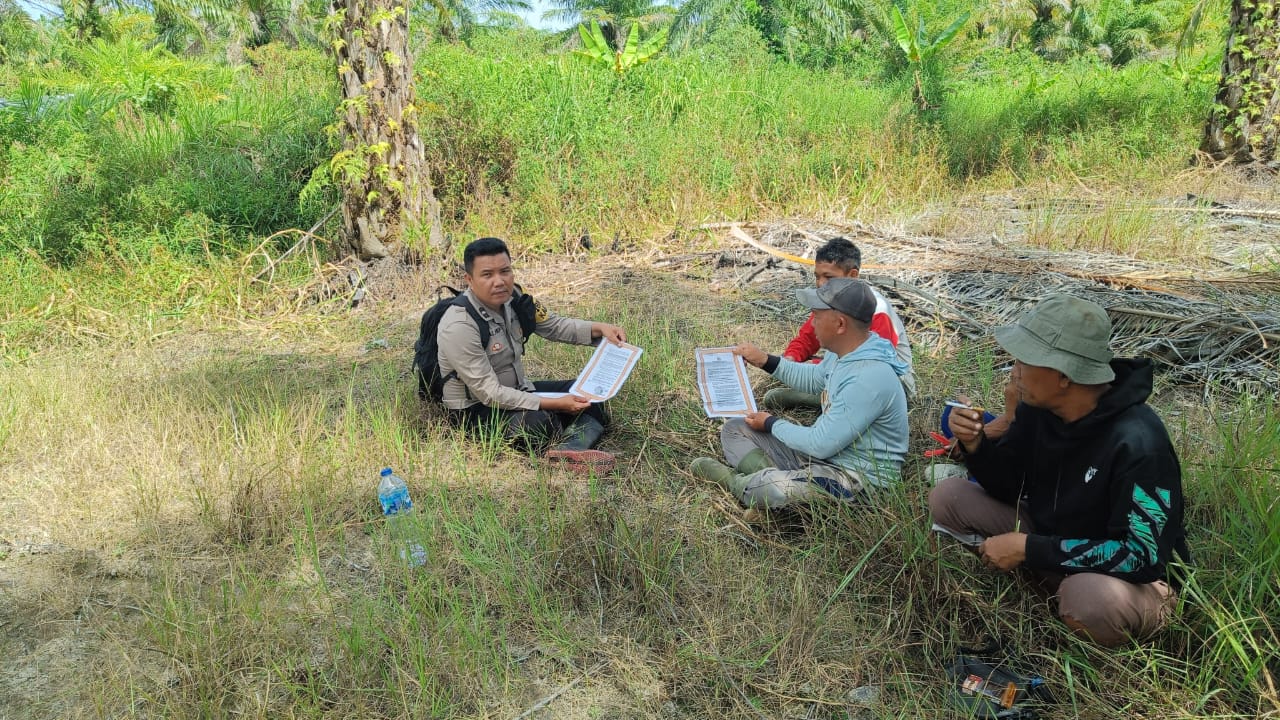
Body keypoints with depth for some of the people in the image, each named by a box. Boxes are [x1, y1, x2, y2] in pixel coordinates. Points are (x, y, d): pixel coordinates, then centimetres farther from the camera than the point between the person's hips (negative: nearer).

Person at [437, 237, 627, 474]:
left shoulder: (511, 297, -7)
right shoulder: (459, 326, -27)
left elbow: (554, 325, 8)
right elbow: (489, 393, -27)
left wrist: (599, 328, -9)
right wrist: (553, 404, -29)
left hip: (517, 392, 9)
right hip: (476, 408, -8)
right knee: (539, 422, -36)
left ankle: (569, 452, -28)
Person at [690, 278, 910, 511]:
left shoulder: (869, 379, -29)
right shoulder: (843, 352, 1)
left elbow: (821, 445, -25)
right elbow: (813, 379, 24)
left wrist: (772, 424, -9)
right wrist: (766, 361, 13)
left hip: (858, 479, -10)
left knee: (768, 489, -36)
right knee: (734, 430, 8)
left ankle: (734, 481, -3)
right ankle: (774, 477, -18)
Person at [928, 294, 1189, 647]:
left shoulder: (1135, 442, -30)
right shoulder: (1038, 406, -10)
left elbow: (1142, 556, -29)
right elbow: (1011, 487, 3)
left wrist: (1028, 549, -28)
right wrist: (975, 445, -18)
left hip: (1132, 579, -6)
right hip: (1050, 540, 6)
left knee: (1090, 596, -41)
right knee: (948, 496, -8)